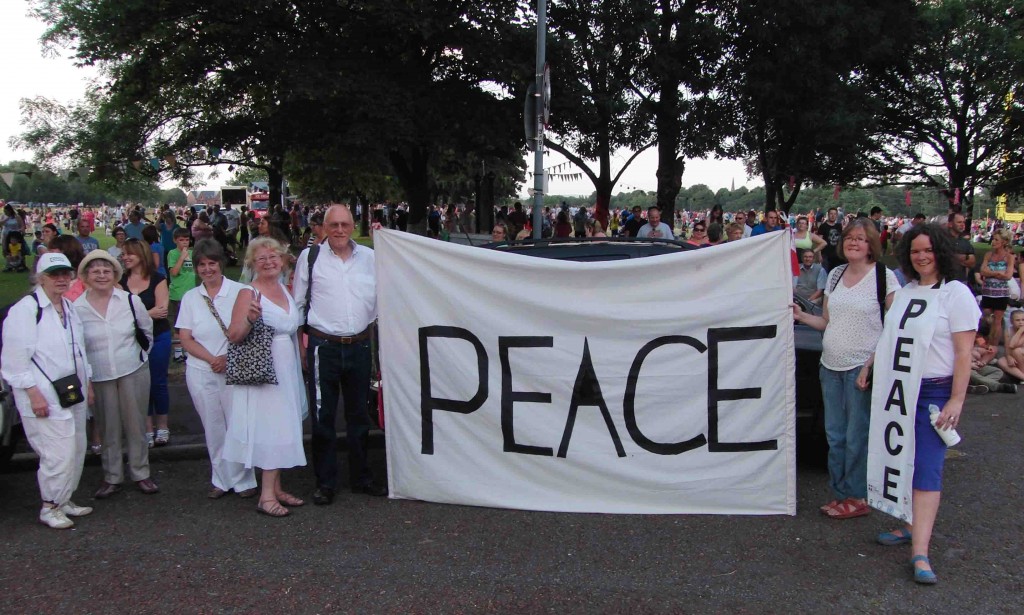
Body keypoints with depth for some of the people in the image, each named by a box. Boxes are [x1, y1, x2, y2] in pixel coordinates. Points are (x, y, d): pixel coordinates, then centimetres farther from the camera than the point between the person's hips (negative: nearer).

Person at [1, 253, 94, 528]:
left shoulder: (69, 307, 13)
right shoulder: (25, 310, -13)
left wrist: (87, 383, 20)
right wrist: (33, 392, -18)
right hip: (45, 399, -8)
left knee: (76, 451, 13)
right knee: (58, 454, -8)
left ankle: (64, 500, 28)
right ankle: (49, 508, 9)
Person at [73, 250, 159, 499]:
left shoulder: (130, 300, -5)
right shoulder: (77, 308, -7)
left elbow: (147, 329, 12)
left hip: (133, 372, 0)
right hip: (98, 377, 0)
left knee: (136, 424, 8)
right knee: (108, 429, 9)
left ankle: (141, 473, 21)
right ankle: (112, 478, 22)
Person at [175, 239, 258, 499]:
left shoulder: (239, 291, -4)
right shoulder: (190, 297, 6)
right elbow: (185, 339, 3)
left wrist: (228, 358, -15)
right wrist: (212, 359, -11)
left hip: (234, 370, -3)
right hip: (201, 372, 3)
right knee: (214, 429, 11)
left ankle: (243, 480, 13)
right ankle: (221, 480, 23)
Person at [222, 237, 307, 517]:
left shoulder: (285, 289, 11)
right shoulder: (249, 293, -9)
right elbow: (233, 336, -14)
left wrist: (301, 361, 11)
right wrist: (250, 319, -31)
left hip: (287, 368, 7)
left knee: (282, 427, 11)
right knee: (270, 427, -7)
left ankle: (276, 488, 20)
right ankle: (266, 496, -1)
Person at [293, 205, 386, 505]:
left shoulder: (369, 257, 4)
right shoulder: (310, 256, -1)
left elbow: (381, 296, 13)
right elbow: (297, 302, 5)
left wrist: (374, 324, 9)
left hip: (359, 345, 3)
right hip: (324, 346, -3)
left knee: (358, 415, 14)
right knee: (323, 418, 3)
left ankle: (361, 477, 27)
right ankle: (325, 483, 16)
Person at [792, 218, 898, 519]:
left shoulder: (884, 276, -6)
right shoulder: (835, 275, 12)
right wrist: (801, 316, 1)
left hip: (863, 367, -6)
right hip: (831, 366, 6)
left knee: (857, 436, 0)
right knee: (835, 435, 11)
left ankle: (857, 497, 13)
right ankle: (840, 494, 23)